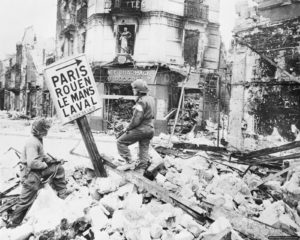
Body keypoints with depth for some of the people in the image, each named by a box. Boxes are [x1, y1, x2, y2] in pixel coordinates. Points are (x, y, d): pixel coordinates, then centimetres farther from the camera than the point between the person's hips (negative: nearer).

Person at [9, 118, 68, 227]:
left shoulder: (38, 140, 6)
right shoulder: (32, 142, -26)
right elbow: (32, 163, -32)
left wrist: (51, 160, 3)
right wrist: (46, 164, -17)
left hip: (39, 170, 9)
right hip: (32, 174, -9)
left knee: (59, 168, 12)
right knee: (26, 200, 1)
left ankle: (62, 194, 22)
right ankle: (13, 222, 17)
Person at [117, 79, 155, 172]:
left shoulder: (141, 101, -20)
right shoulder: (150, 99, 9)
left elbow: (136, 119, -23)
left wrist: (128, 128, -8)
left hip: (141, 129, -9)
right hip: (150, 128, 9)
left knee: (121, 142, -1)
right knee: (144, 148, 16)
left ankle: (129, 162, -1)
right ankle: (142, 167, 22)